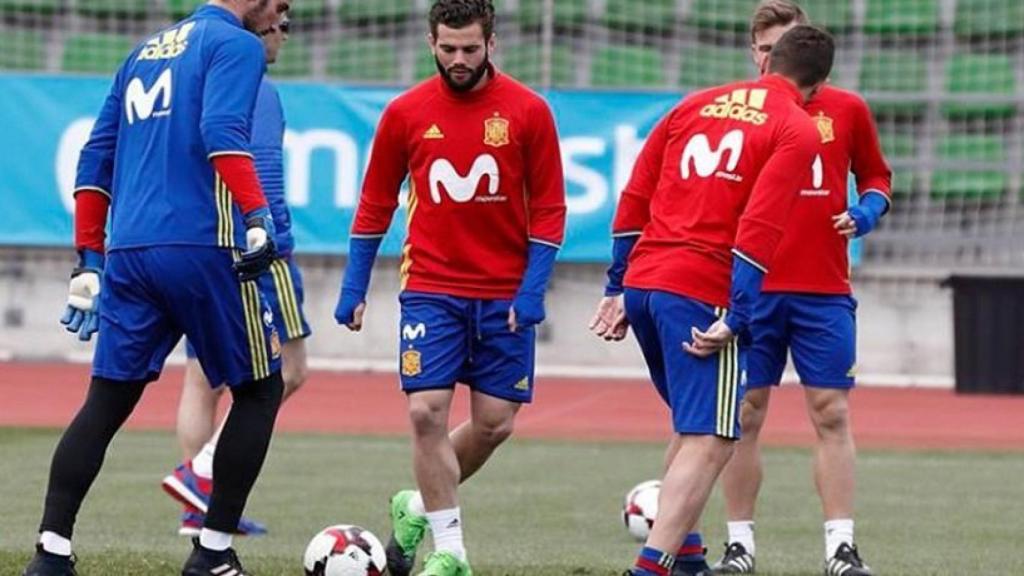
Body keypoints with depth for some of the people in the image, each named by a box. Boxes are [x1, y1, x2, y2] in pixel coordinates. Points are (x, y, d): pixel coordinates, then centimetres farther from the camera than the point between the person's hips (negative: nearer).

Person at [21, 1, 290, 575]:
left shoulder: (146, 51, 23)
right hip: (201, 248, -6)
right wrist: (258, 218, -26)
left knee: (106, 403, 8)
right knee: (260, 389, 9)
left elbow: (96, 159, 22)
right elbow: (222, 133, -18)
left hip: (127, 253, 6)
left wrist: (90, 260, 24)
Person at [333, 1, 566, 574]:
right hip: (431, 289, 0)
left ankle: (418, 506, 26)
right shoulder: (406, 113, 0)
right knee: (427, 411, -12)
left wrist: (532, 292, -8)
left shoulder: (528, 112, -4)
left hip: (505, 295, 0)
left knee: (494, 424, 1)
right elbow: (375, 206, 9)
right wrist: (355, 288, 7)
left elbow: (549, 210, -1)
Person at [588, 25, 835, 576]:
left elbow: (635, 197, 16)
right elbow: (759, 228, -13)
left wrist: (617, 289, 21)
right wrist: (735, 318, -15)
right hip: (700, 294, -7)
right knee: (710, 441, -8)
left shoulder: (696, 104, 18)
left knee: (692, 427, 24)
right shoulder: (797, 131, -1)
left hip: (642, 282, 7)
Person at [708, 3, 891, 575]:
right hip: (751, 288, 0)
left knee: (832, 415, -1)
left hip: (824, 292, 0)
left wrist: (867, 211, -5)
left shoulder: (846, 110, 5)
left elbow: (876, 176, 17)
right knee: (745, 415, 1)